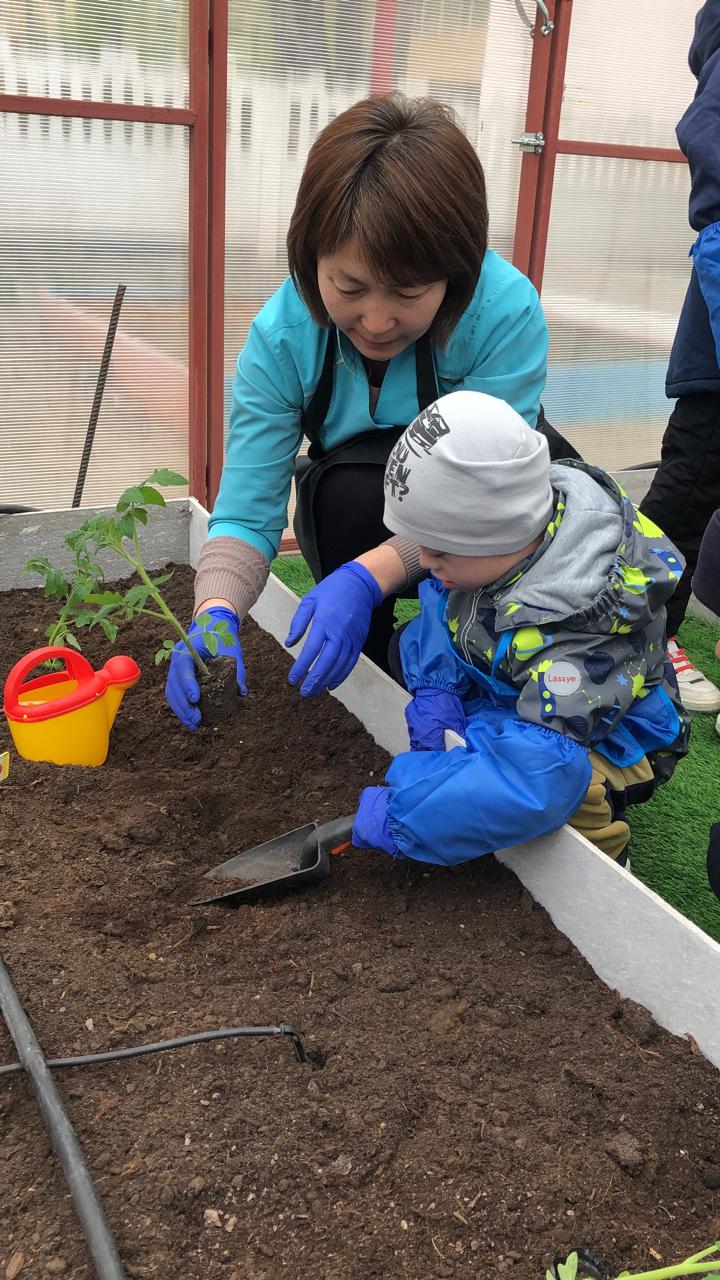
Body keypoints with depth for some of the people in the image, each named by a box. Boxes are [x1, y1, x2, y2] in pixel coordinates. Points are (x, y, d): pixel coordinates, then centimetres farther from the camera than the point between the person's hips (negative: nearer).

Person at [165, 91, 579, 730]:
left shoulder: (506, 311, -30)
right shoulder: (281, 336, -23)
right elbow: (246, 513, -21)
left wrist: (366, 578, -46)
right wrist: (216, 613, -43)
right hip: (361, 513, 0)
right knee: (348, 485, -33)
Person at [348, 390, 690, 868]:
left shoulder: (577, 639, -43)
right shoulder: (511, 524, -20)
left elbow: (537, 771, -50)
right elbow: (444, 602, -3)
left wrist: (398, 816, -43)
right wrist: (435, 691, -21)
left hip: (603, 739, -7)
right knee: (410, 643, 4)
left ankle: (599, 849, -5)